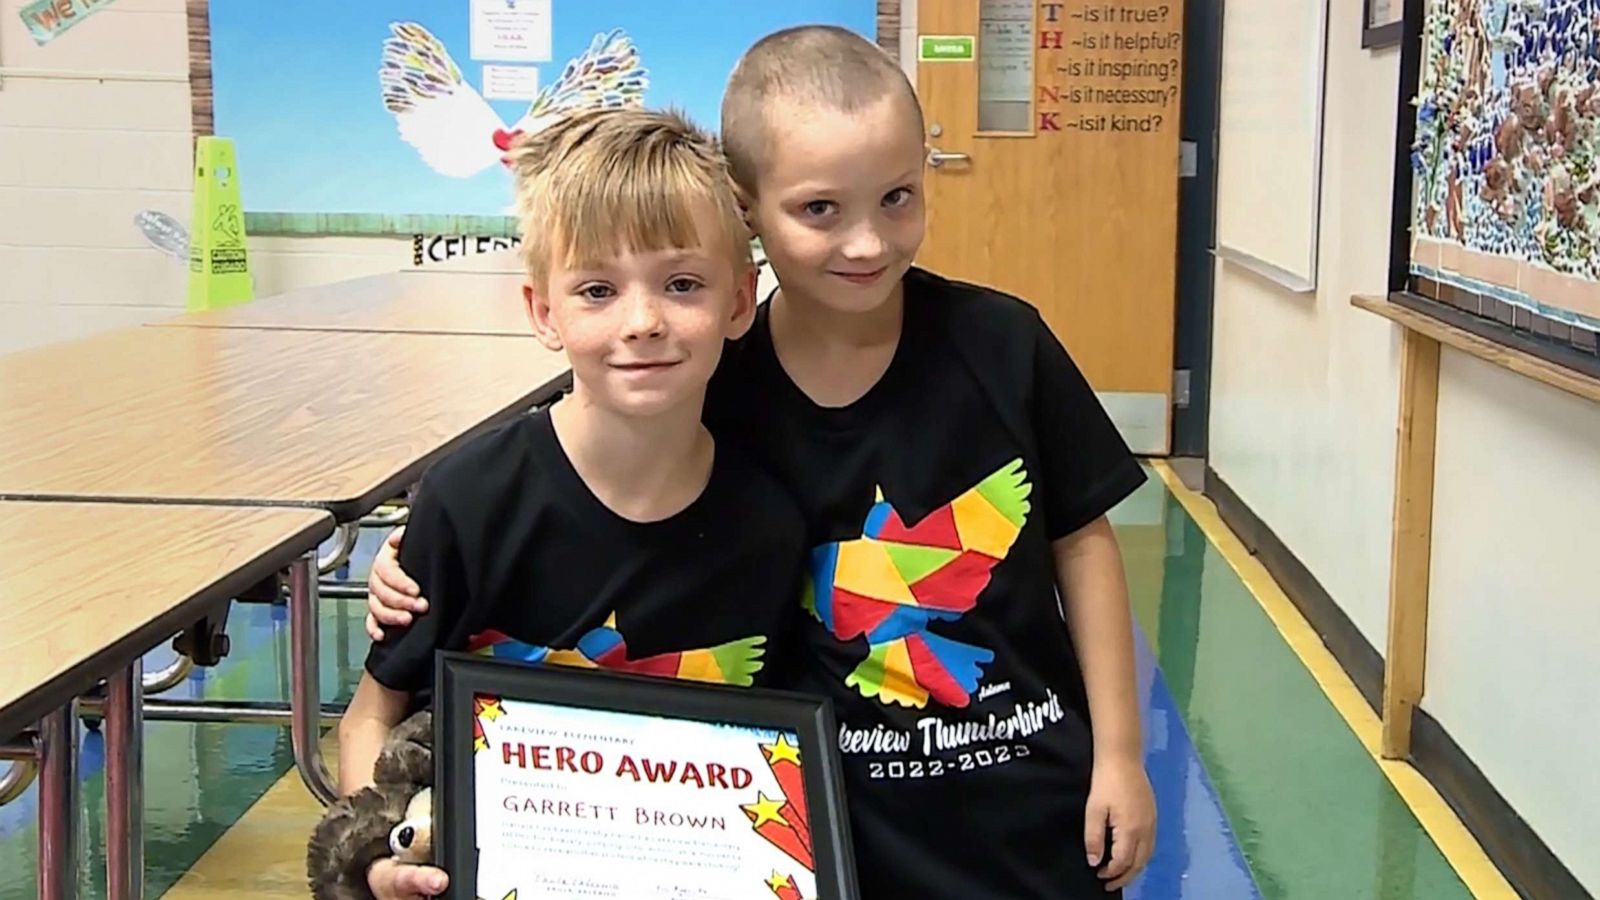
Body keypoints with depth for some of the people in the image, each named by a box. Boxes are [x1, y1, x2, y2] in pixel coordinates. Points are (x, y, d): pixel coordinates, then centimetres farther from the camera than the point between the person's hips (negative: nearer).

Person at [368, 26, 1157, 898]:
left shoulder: (999, 343, -12)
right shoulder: (715, 391, -13)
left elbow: (1081, 540, -2)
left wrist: (1119, 751, 0)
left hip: (1030, 795, 1)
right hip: (842, 820, 0)